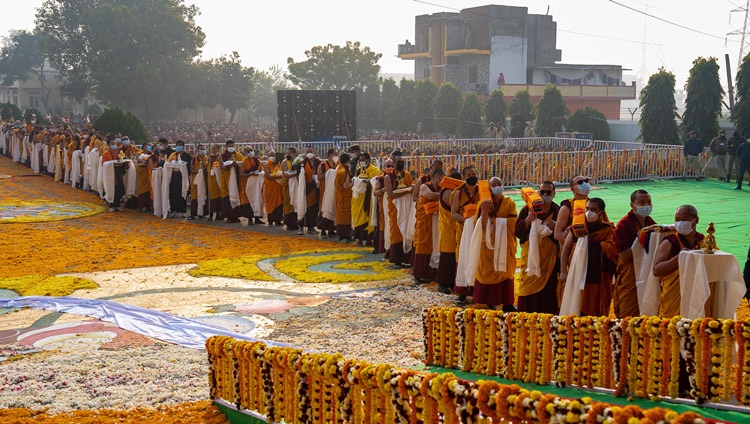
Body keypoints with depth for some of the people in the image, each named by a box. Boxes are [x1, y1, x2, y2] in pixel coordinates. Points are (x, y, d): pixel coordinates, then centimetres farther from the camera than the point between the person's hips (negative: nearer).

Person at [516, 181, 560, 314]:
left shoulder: (558, 212, 2)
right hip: (530, 255, 0)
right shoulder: (528, 209, 2)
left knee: (548, 287, 0)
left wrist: (555, 227, -18)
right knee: (529, 286, 1)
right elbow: (518, 231, -2)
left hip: (549, 258, 0)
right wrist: (528, 219, -18)